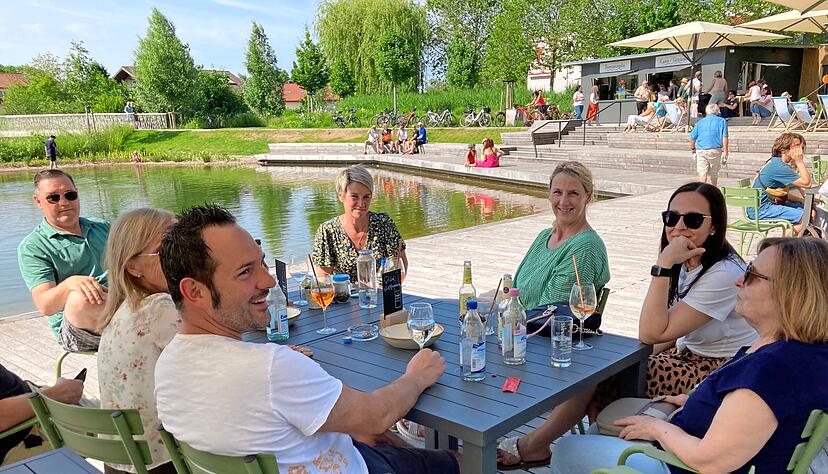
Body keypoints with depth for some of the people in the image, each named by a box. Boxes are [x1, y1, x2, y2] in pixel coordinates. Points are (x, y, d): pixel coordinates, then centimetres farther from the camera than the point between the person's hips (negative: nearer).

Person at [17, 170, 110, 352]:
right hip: (74, 329, -4)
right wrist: (69, 284, -33)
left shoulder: (102, 227, 18)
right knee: (81, 298, -38)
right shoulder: (32, 247, 2)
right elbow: (45, 306, -11)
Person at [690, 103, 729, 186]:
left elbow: (692, 138, 11)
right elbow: (724, 137, -4)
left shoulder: (700, 122, 12)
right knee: (714, 173, 12)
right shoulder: (722, 121, 6)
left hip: (701, 150, 1)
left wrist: (693, 149, 25)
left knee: (702, 172, -5)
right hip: (715, 150, -1)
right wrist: (725, 152, -4)